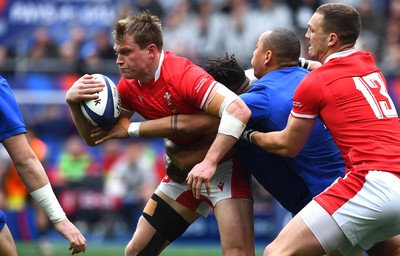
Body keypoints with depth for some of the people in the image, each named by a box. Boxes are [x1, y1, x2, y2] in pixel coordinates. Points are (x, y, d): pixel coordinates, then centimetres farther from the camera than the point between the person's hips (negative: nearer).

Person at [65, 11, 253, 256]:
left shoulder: (182, 74, -26)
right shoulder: (129, 86, -3)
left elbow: (239, 110, -37)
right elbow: (95, 137, 5)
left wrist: (209, 163, -42)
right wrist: (73, 102, -13)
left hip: (223, 164, -7)